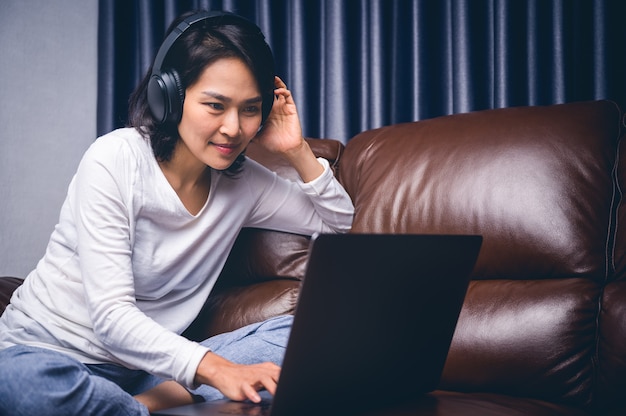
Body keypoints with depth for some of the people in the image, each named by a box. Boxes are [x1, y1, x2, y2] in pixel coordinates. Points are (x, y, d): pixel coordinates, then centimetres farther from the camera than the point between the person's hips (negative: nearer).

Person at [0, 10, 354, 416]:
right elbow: (111, 316, -23)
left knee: (297, 335, -15)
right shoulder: (114, 160, -16)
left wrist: (297, 150, -3)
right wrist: (216, 369, -37)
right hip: (48, 350, -5)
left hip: (144, 367, 5)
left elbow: (339, 223, 14)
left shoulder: (243, 180, 2)